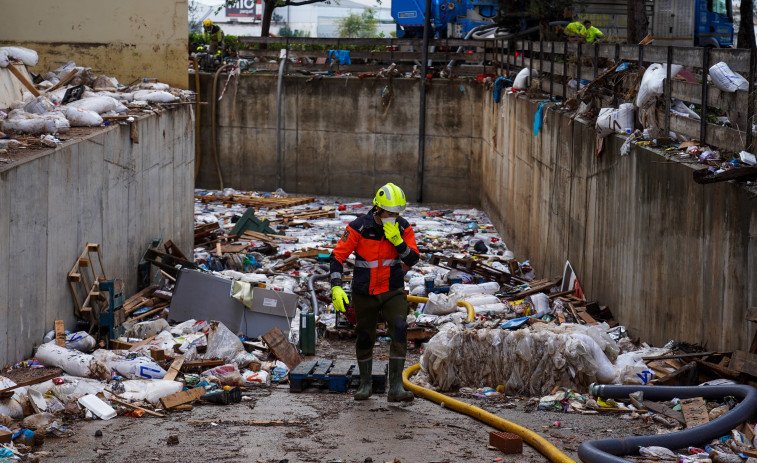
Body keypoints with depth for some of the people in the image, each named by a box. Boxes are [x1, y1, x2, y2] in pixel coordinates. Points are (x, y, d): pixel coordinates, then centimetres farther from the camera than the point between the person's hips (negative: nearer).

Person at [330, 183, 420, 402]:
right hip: (364, 293, -1)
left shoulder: (403, 228, -7)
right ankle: (365, 384, 33)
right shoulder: (359, 227, -15)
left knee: (399, 329, -20)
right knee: (364, 338, 10)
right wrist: (336, 287, -21)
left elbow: (412, 259, -10)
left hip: (393, 291, 1)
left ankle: (396, 387, -20)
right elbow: (338, 256, -11)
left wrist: (397, 240, -26)